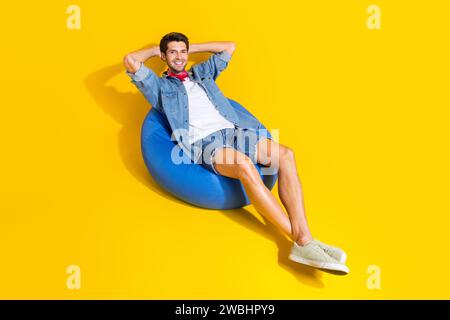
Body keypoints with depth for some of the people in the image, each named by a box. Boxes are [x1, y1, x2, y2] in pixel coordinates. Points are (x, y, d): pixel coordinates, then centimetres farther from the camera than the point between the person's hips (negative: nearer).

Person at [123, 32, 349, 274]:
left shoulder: (201, 73, 33)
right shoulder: (160, 86, 19)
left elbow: (230, 47, 39)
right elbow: (130, 61, 7)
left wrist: (193, 47, 38)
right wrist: (154, 51, 25)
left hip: (233, 132, 6)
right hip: (204, 143, -6)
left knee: (285, 155, -21)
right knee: (244, 165, -38)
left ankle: (303, 238, -31)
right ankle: (300, 240, -36)